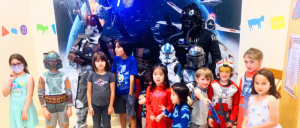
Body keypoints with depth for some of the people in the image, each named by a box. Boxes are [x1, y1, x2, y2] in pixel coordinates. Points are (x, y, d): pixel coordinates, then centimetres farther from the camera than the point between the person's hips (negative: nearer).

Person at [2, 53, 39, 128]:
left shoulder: (28, 77, -10)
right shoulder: (9, 77, 2)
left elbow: (29, 95, -13)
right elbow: (5, 94, -4)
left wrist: (25, 111, -14)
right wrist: (9, 80, -11)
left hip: (26, 109, -3)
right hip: (14, 109, 3)